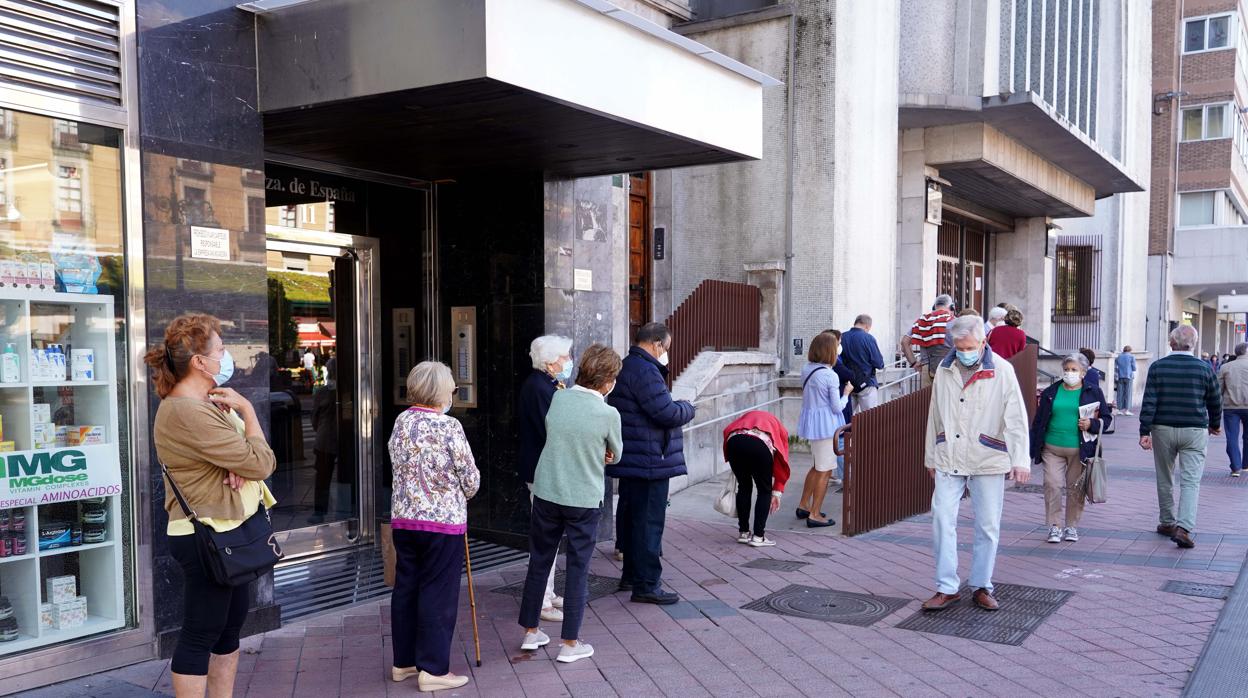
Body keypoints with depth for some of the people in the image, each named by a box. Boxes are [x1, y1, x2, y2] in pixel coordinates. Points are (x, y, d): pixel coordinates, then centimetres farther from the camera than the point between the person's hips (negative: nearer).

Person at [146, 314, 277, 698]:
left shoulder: (211, 400, 10)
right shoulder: (186, 412, -22)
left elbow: (253, 455, 12)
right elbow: (262, 464, -22)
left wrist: (241, 465, -11)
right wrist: (246, 408, -10)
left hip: (230, 533, 10)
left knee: (230, 626, 17)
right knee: (200, 635, -1)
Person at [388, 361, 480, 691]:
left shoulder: (401, 422, 2)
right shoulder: (449, 426, -15)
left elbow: (399, 466, 12)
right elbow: (471, 479, -9)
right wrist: (460, 496, 13)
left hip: (403, 518, 6)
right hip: (444, 520, -6)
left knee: (405, 589, 14)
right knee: (438, 594, 2)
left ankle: (403, 661, 25)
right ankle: (433, 669, 7)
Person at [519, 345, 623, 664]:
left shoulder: (558, 398, -4)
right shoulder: (608, 413, -15)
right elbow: (617, 455, 2)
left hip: (546, 492, 4)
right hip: (584, 499, -4)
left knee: (539, 561, 17)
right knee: (578, 569, 8)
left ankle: (530, 631, 28)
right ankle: (570, 643, 14)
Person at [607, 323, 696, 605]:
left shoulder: (625, 367, 14)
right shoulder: (645, 372, -20)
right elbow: (667, 413, -24)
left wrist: (678, 407, 7)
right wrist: (687, 408, -5)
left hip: (630, 462, 11)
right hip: (648, 462, -11)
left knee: (632, 518, 19)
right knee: (648, 522, -3)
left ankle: (632, 575, 32)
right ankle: (646, 586, 3)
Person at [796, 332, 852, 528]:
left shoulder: (806, 369, 3)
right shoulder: (831, 376, -18)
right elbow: (837, 407, -13)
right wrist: (846, 393, 3)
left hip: (810, 419, 8)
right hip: (826, 423, -8)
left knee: (819, 466, 23)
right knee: (824, 471, 3)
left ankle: (803, 506, 29)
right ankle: (814, 515, 6)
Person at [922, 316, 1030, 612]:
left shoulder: (1002, 371, -4)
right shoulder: (944, 370, 7)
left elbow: (1016, 418, -5)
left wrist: (1020, 460, -12)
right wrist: (931, 456, 18)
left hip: (988, 462, -2)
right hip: (948, 460, 3)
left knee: (988, 526, 5)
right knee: (942, 521, -4)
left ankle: (981, 587, 18)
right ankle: (947, 588, 4)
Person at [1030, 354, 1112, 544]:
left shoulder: (1093, 392, 5)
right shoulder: (1051, 392, 8)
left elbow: (1106, 418, 9)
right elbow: (1038, 421, 10)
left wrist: (1092, 424, -13)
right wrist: (1033, 448, 6)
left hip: (1079, 449, -1)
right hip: (1052, 448, 1)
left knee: (1075, 489, 5)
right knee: (1052, 485, -7)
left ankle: (1072, 526, 19)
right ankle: (1055, 526, 2)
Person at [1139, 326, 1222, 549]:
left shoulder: (1157, 367, -3)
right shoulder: (1205, 368, -3)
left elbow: (1149, 402, -7)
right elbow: (1215, 401, 8)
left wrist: (1145, 432, -5)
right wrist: (1215, 425, 25)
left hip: (1163, 430, 1)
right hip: (1194, 431, -1)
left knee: (1164, 479, 15)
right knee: (1191, 481, -2)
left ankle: (1167, 523, 26)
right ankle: (1184, 527, -16)